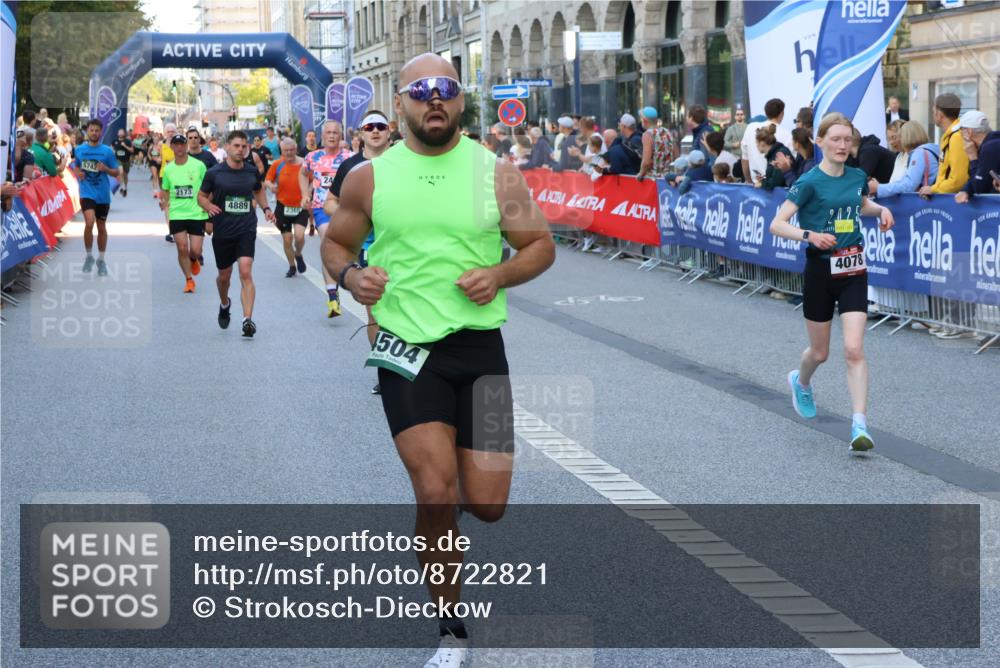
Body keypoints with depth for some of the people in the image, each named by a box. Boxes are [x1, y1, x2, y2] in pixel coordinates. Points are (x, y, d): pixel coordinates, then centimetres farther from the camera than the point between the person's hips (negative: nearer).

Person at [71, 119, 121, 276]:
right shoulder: (80, 150, 4)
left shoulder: (107, 151, -1)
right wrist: (77, 173, -1)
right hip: (87, 192, -1)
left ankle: (101, 260, 26)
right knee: (89, 222, -21)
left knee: (101, 227, 11)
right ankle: (89, 256, -2)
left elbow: (116, 173, 3)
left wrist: (106, 169, -16)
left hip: (103, 194, 1)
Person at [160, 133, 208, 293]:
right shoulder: (168, 169, 3)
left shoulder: (198, 165, -6)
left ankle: (194, 259, 33)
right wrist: (165, 202, 0)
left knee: (195, 250, -5)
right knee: (182, 248, -4)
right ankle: (189, 279, 13)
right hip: (177, 214, 2)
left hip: (197, 214, -2)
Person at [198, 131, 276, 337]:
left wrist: (266, 208, 7)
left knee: (246, 273, -17)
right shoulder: (214, 173, -5)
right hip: (222, 231, 0)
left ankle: (248, 319, -21)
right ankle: (224, 304, 47)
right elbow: (201, 196, 5)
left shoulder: (252, 172, 3)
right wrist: (209, 206, -17)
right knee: (224, 276, 15)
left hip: (246, 229, 0)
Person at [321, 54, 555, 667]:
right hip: (407, 348, -1)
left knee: (486, 504, 2)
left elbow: (541, 244, 7)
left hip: (480, 346, 1)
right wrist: (350, 276, -8)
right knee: (436, 493, -13)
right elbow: (336, 243, 14)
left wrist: (500, 275, -12)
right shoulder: (369, 177, 0)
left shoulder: (496, 173, -1)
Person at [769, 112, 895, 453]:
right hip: (820, 270, -3)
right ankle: (801, 382, 47)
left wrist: (881, 209, 7)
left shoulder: (857, 177, 4)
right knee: (820, 352, 12)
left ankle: (860, 424, -13)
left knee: (854, 349, -11)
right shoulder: (810, 182, -11)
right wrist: (809, 234, -31)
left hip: (853, 271, 3)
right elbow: (777, 224, -15)